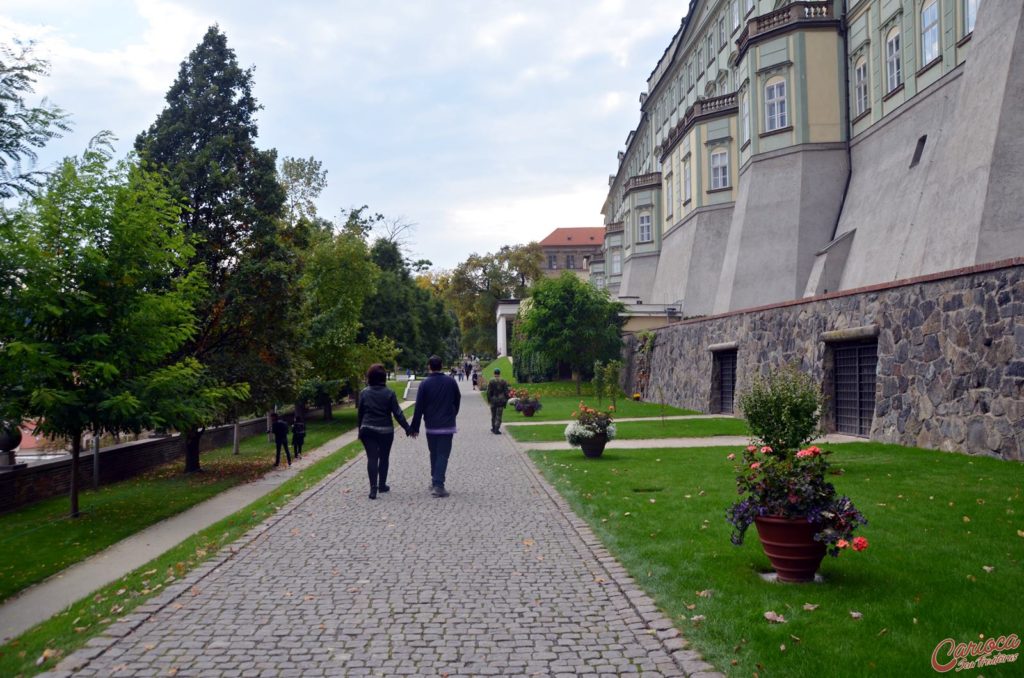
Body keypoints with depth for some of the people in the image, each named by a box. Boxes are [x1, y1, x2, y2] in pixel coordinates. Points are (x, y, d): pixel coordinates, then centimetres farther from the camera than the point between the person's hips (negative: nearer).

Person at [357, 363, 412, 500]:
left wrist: (360, 430, 16)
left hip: (368, 430, 1)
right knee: (384, 458, 14)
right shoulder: (389, 393, -7)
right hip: (385, 431, -1)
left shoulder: (364, 393, 0)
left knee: (372, 458, -1)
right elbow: (397, 413, -9)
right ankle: (382, 485, 24)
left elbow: (359, 413, 5)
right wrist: (407, 428, -3)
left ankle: (373, 488, -12)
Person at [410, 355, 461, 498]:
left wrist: (415, 428, -1)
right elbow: (457, 400, 7)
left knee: (434, 454, 17)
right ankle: (438, 485, -12)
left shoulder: (425, 383, -6)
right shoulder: (451, 381, -2)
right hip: (447, 426, -1)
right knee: (443, 455, -2)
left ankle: (435, 481, 23)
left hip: (431, 426, 1)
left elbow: (419, 407, -6)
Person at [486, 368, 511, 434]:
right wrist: (506, 400, 7)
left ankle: (493, 428, 25)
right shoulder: (504, 382, -3)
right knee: (499, 415, 2)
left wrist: (489, 400, 4)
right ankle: (497, 429, -6)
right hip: (501, 401, 0)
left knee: (493, 415, 16)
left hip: (493, 400, 0)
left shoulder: (491, 382, -7)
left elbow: (489, 392, -6)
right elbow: (506, 392, -2)